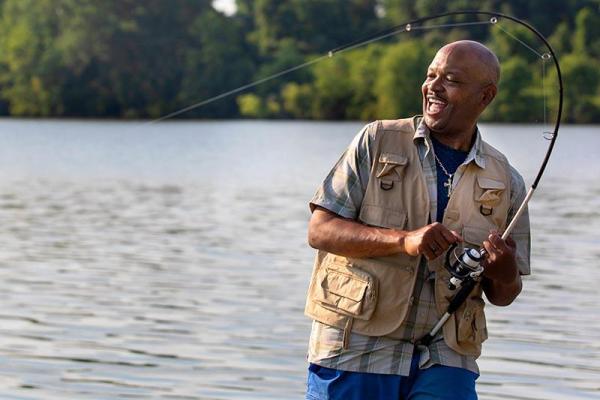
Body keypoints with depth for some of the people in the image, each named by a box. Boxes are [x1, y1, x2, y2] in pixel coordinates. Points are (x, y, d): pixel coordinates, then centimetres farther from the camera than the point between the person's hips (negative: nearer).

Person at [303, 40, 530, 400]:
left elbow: (503, 295, 15)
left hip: (443, 361, 1)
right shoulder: (377, 142, 4)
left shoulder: (506, 184, 9)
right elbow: (320, 230, -5)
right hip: (355, 353, -1)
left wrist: (505, 274, -10)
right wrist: (403, 240, -18)